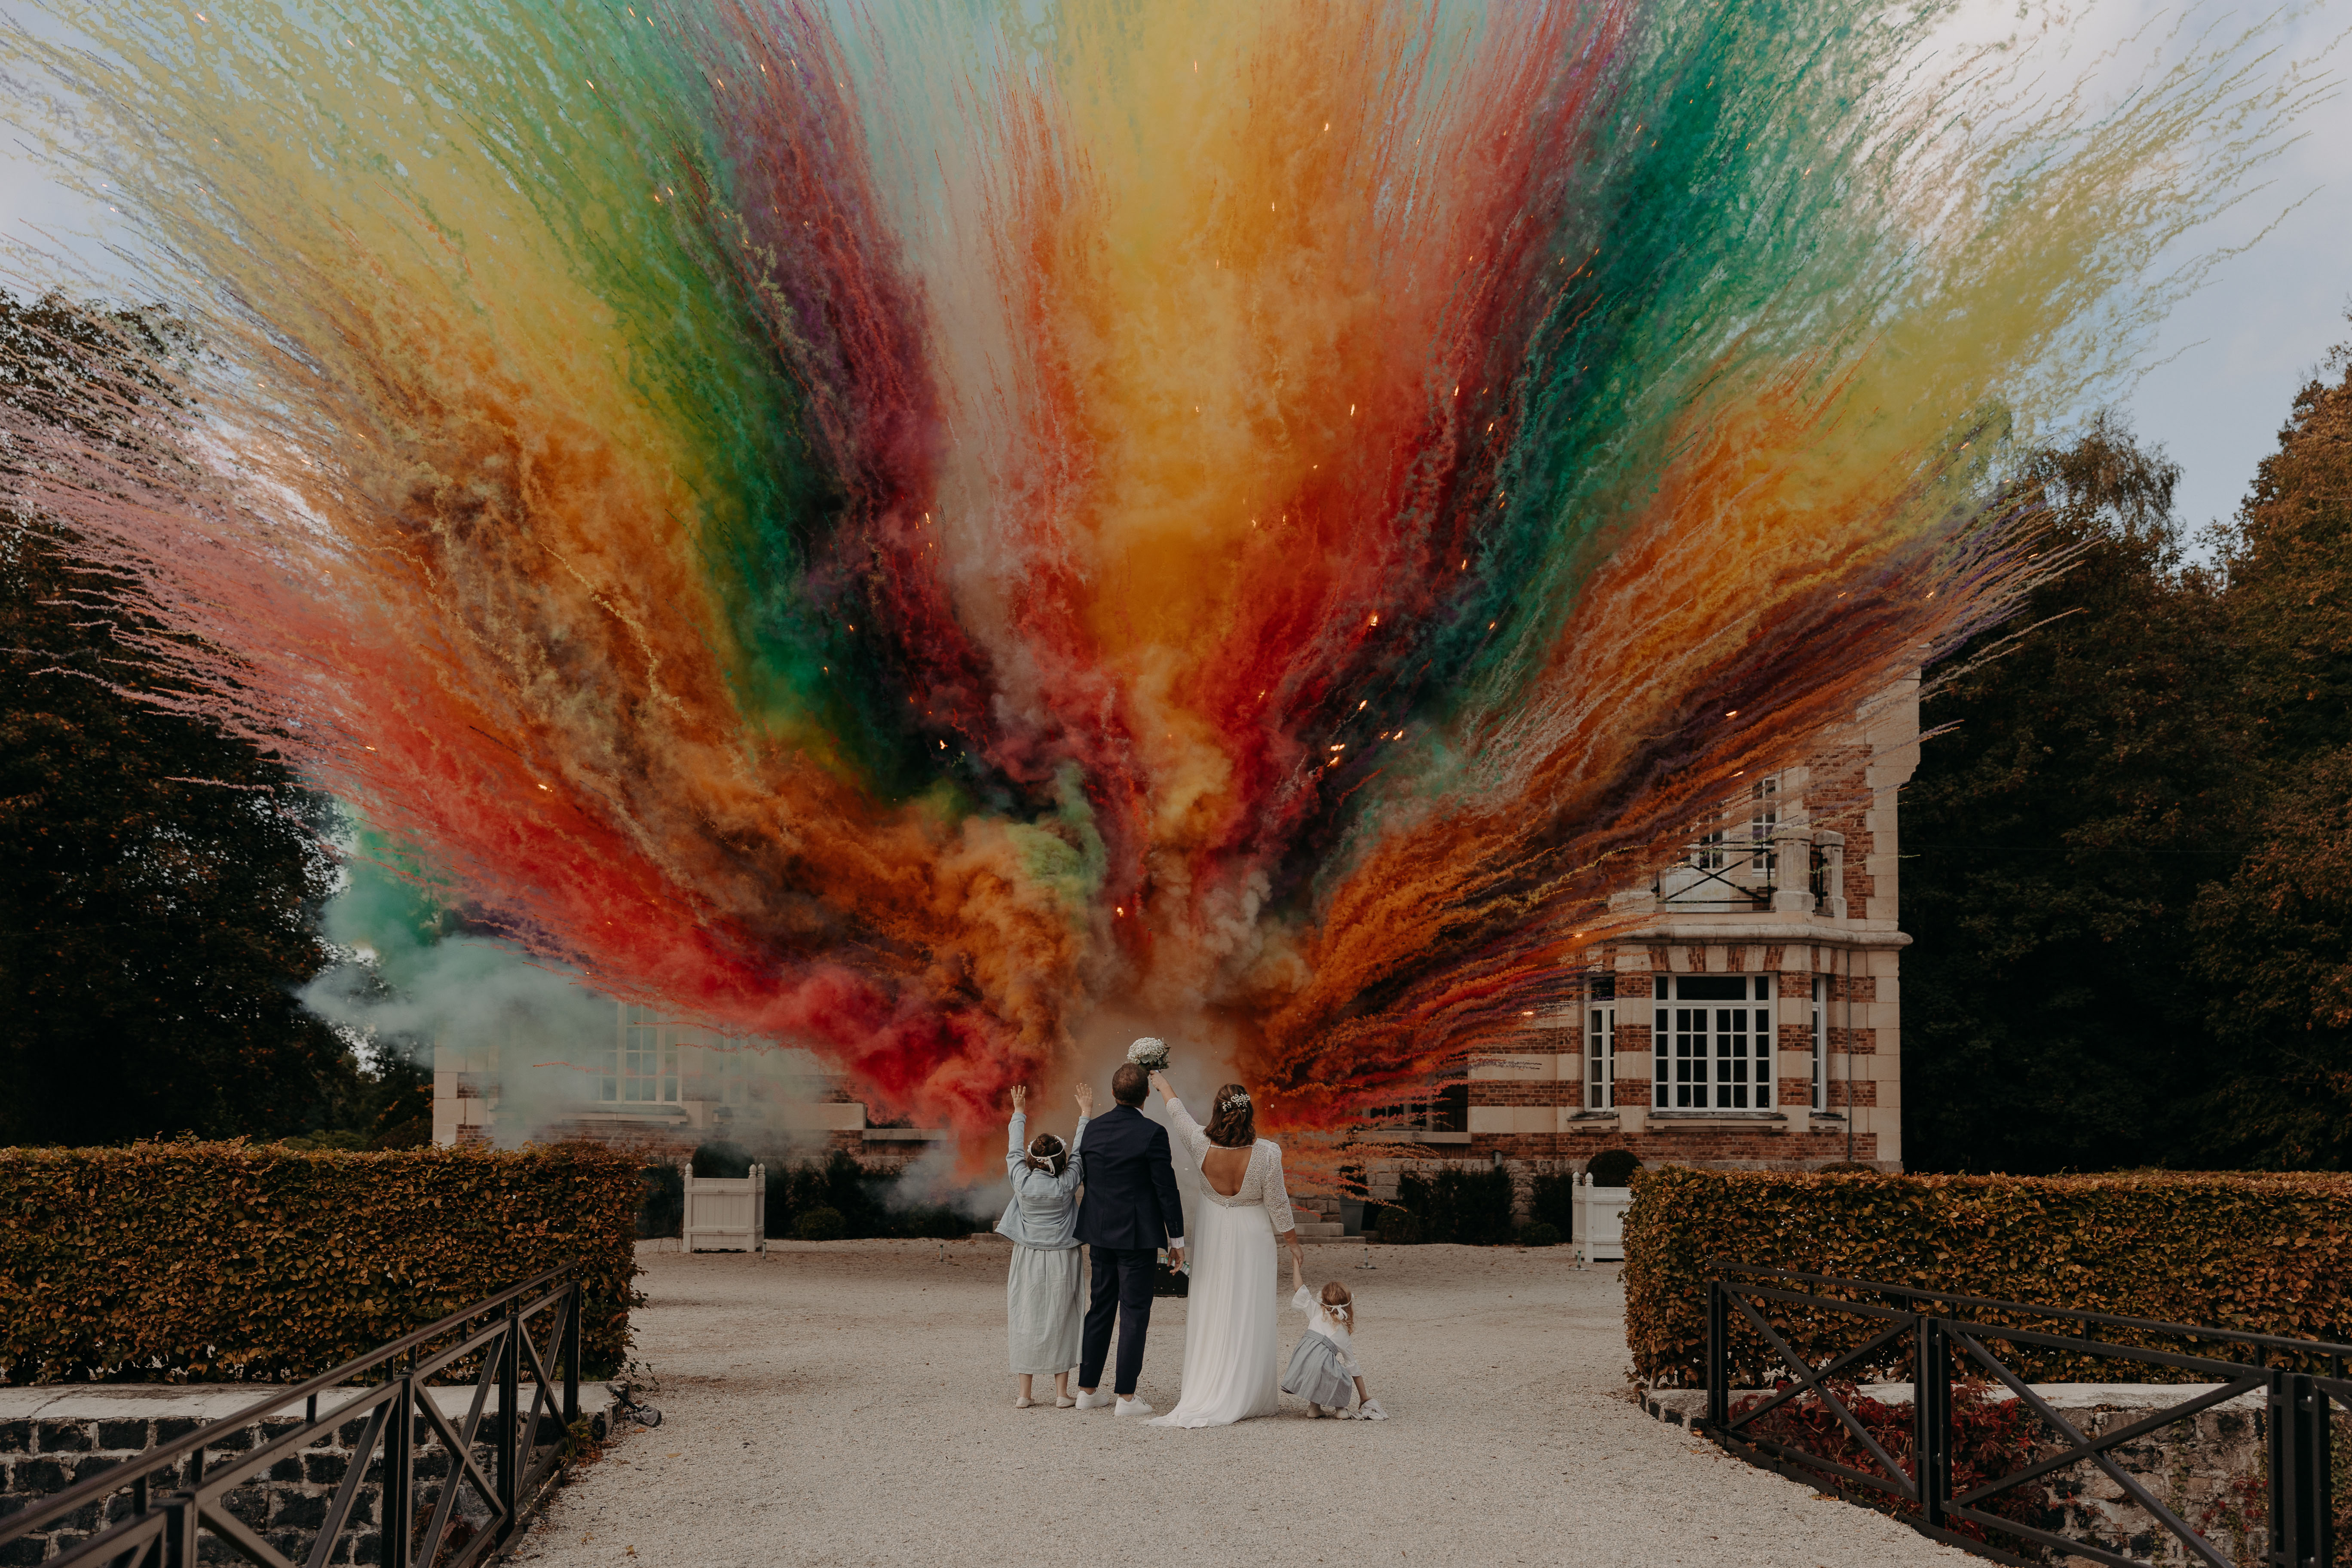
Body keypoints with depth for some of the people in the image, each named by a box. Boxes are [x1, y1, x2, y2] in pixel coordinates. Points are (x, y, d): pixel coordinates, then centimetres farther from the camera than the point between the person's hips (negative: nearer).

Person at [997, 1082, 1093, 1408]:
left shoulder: (1022, 1181, -8)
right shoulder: (1067, 1184, -11)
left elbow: (1014, 1151, 7)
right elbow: (1080, 1152, 0)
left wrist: (1019, 1114, 20)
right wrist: (1086, 1114, 10)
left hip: (1028, 1259, 1)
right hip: (1061, 1259, -1)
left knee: (1026, 1319, 5)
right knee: (1060, 1320, 5)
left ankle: (1024, 1393, 7)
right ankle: (1061, 1392, 6)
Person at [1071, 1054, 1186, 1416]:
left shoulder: (1092, 1130, 2)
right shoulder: (1152, 1133, -14)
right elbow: (1167, 1189, -12)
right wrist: (1177, 1240, -4)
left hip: (1100, 1234, 5)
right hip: (1138, 1236, -5)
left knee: (1100, 1308, 14)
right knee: (1135, 1313, 1)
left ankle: (1088, 1390, 19)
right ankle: (1126, 1397, 1)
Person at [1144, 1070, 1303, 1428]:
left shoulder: (1202, 1146, -16)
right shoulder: (1267, 1154, -20)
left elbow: (1178, 1112, 5)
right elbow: (1278, 1205, -9)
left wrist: (1161, 1082, 25)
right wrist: (1293, 1244, 7)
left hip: (1213, 1238, 2)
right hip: (1253, 1239, -2)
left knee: (1211, 1314, 10)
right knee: (1247, 1316, 4)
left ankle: (1204, 1394, 13)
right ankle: (1246, 1396, 7)